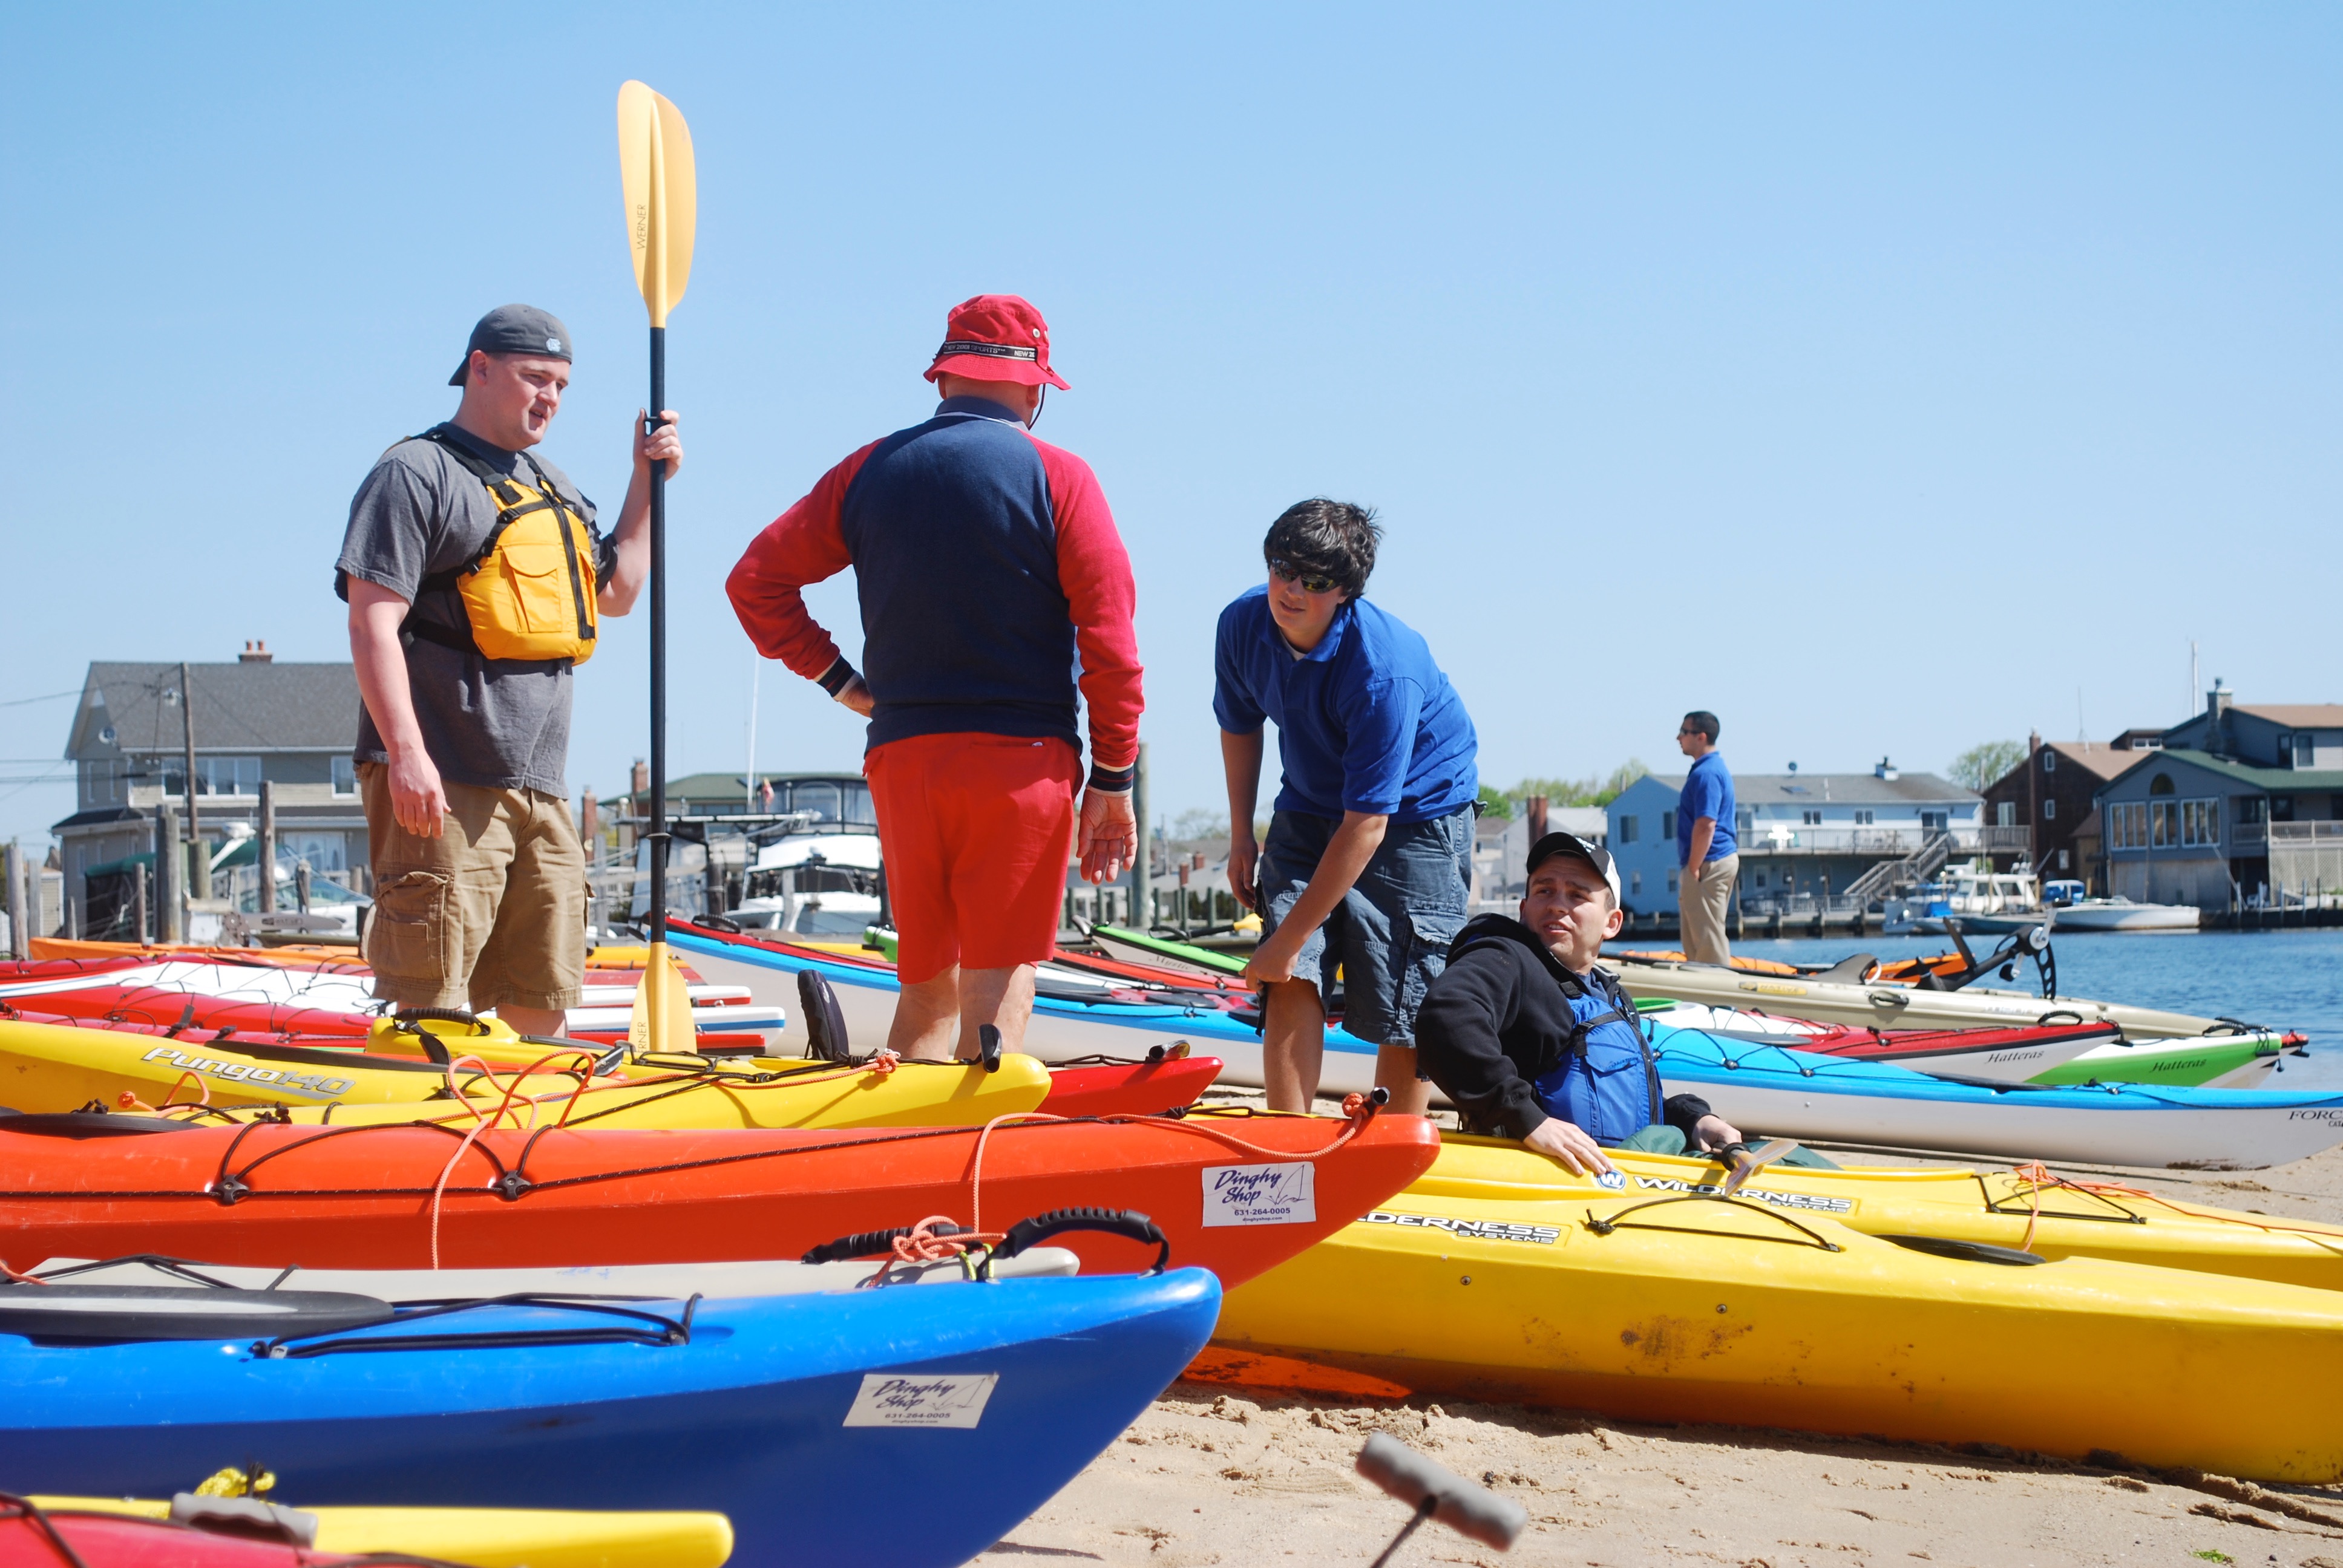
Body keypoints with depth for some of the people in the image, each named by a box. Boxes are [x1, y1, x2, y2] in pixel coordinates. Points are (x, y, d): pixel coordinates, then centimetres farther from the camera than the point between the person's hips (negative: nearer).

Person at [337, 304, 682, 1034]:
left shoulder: (556, 490, 22)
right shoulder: (417, 474, -4)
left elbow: (613, 595, 30)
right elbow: (372, 621, -12)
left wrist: (646, 479, 21)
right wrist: (406, 754, -22)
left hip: (539, 784, 8)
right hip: (444, 782, -8)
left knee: (540, 1001, 10)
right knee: (428, 1001, -9)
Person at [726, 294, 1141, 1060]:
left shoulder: (868, 472, 9)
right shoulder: (1057, 477, -2)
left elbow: (756, 580, 9)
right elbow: (1109, 637, -6)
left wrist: (836, 677, 13)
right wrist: (1113, 776, -1)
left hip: (900, 758, 4)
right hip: (1022, 755, -4)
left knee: (926, 990, 14)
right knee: (998, 985, -2)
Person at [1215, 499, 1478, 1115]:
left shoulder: (1385, 670, -34)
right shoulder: (1242, 625, -15)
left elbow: (1366, 826, -33)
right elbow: (1239, 726, 9)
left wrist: (1287, 940, -30)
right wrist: (1241, 834, 8)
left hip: (1416, 814, -5)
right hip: (1310, 805, 5)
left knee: (1404, 1006, -9)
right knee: (1292, 980, -13)